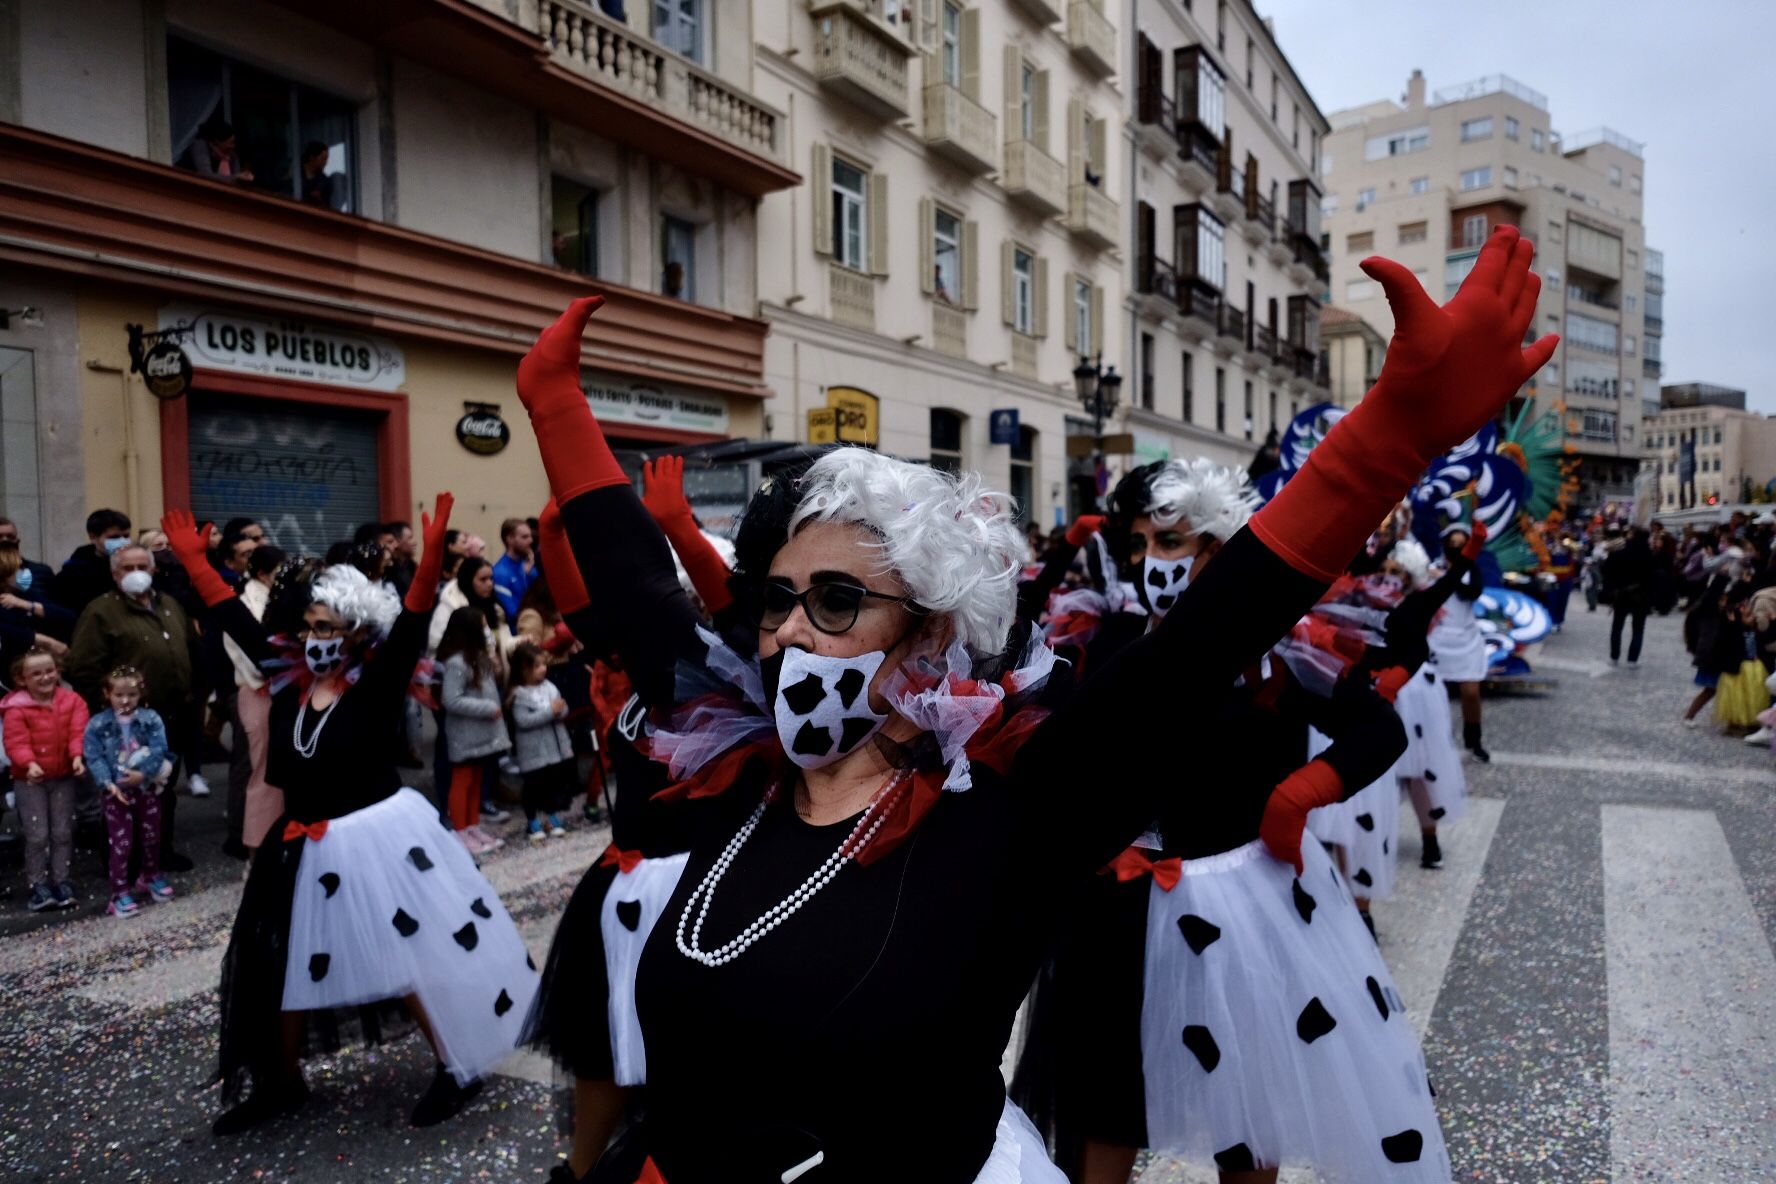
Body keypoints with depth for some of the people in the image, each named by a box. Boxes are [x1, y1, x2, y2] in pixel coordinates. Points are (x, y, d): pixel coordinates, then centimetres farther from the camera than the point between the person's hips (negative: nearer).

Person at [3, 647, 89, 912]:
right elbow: (16, 742, -16)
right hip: (30, 780, -3)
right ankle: (38, 887, 11)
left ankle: (62, 883, 18)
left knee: (63, 832, 8)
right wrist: (29, 764, -33)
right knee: (37, 835, -1)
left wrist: (78, 757, -26)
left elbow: (78, 732, -10)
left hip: (64, 777, 3)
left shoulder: (72, 701, -2)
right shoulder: (17, 709, -11)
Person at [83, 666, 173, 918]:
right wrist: (109, 783, -21)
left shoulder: (151, 718, -5)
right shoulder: (97, 724, -7)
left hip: (147, 788, 2)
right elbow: (94, 758, -9)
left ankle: (151, 877, 38)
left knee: (151, 836, 17)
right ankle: (120, 893, 9)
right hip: (116, 792, -2)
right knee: (121, 842, 1)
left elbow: (159, 750, -11)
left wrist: (143, 774, -24)